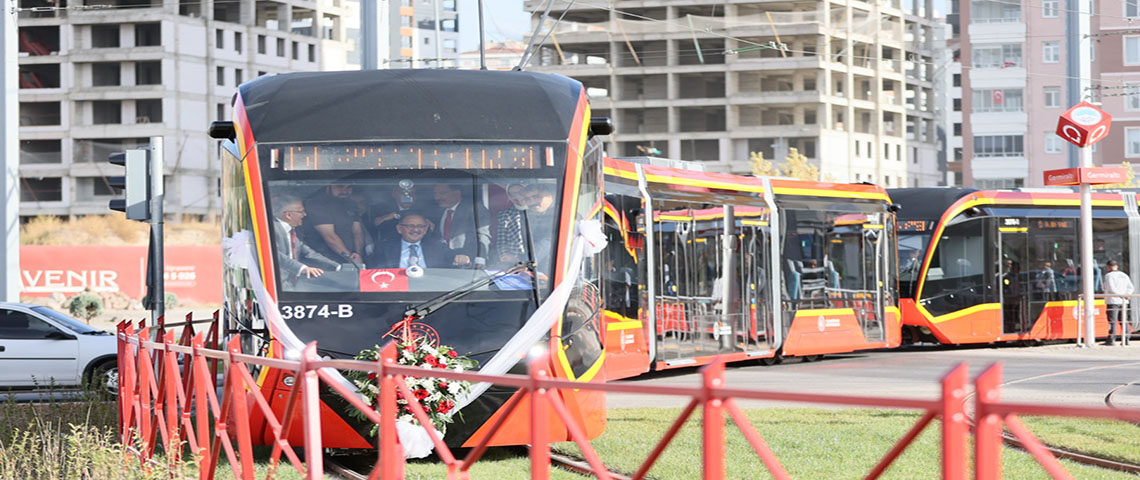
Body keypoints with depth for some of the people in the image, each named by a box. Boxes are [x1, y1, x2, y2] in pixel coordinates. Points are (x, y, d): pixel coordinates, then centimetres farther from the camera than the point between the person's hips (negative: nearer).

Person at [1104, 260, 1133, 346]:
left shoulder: (1109, 275, -5)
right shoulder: (1124, 275, 14)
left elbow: (1111, 288, -16)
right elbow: (1130, 287, 7)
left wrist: (1121, 296, -12)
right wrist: (1125, 296, -4)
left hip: (1113, 301, -6)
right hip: (1123, 303, 6)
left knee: (1112, 322, -7)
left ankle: (1111, 340, -10)